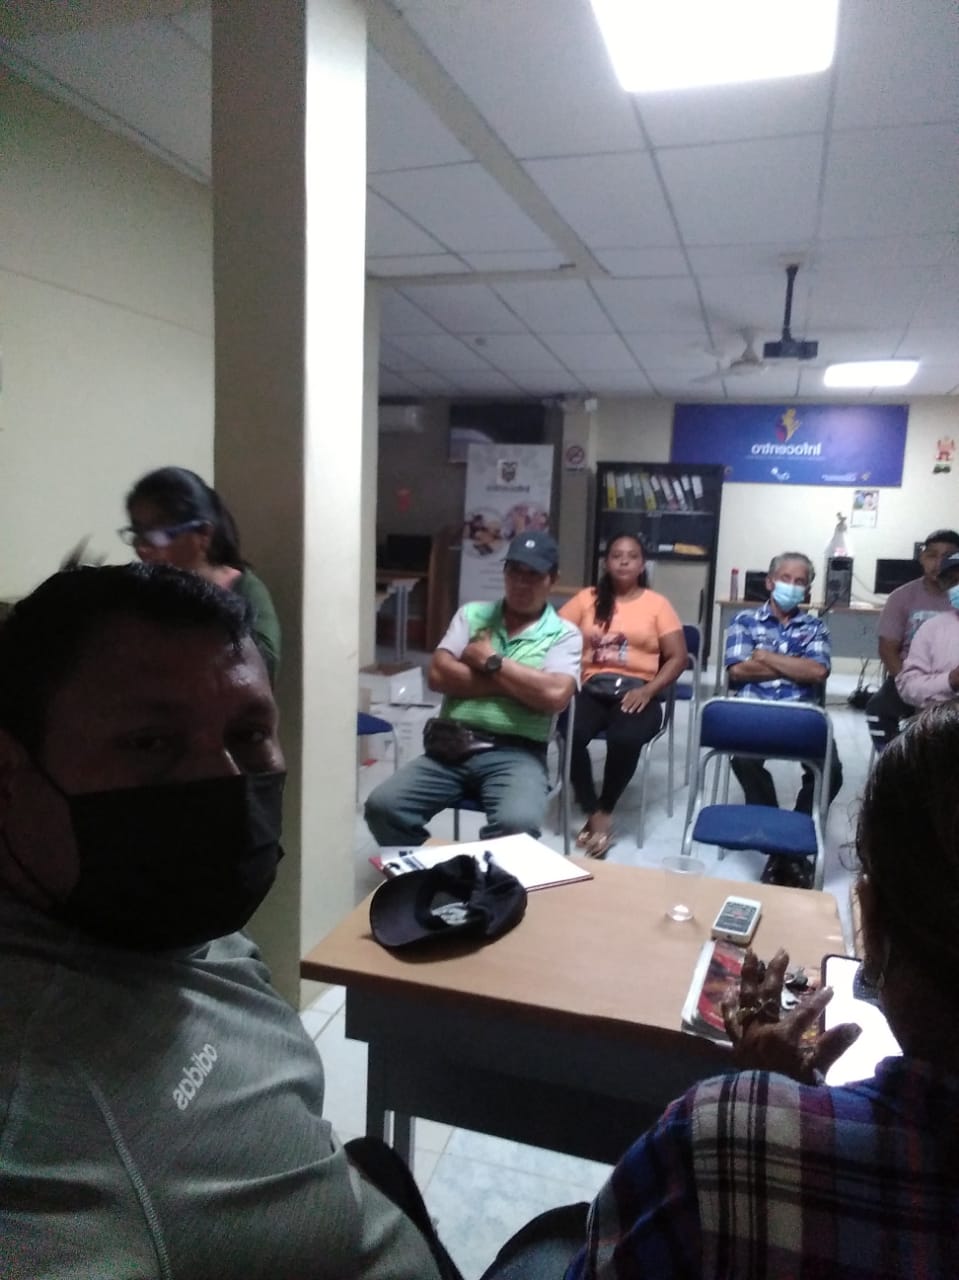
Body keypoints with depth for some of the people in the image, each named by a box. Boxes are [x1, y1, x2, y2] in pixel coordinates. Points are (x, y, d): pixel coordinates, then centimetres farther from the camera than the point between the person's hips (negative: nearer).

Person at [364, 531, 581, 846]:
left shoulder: (564, 634, 6)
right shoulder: (472, 614, 14)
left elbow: (553, 695, -13)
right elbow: (439, 675, 0)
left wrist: (490, 661, -4)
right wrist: (511, 684, -4)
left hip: (515, 753, -3)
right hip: (451, 745, 3)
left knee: (518, 824, -34)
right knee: (382, 806, -18)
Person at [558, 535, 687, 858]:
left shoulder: (657, 604, 10)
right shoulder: (587, 599, 14)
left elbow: (678, 657, 4)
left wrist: (648, 690, -11)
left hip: (636, 691, -1)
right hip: (592, 688, 1)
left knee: (625, 739, -33)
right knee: (572, 734, -31)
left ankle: (605, 811, -7)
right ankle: (595, 815, -13)